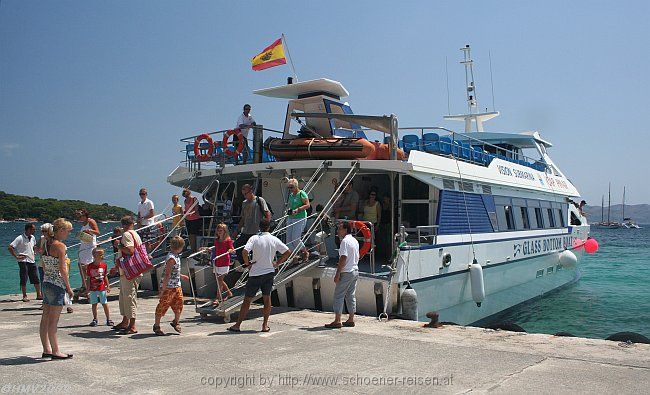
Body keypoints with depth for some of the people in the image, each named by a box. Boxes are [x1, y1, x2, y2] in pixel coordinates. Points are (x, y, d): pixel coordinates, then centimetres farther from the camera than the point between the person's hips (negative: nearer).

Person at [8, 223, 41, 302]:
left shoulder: (33, 238, 8)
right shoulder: (20, 238, -12)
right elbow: (10, 247, -14)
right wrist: (16, 256, -13)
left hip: (32, 261, 6)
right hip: (24, 261, -6)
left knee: (36, 279, 6)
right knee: (24, 280, 1)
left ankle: (39, 294, 13)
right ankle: (24, 296, 10)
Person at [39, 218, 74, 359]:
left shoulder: (46, 244, 11)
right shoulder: (60, 246, -14)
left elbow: (44, 266, 15)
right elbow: (62, 269, -17)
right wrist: (68, 287, -10)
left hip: (46, 283, 9)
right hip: (57, 284, -9)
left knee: (45, 319, 11)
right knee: (53, 320, -3)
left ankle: (46, 350, 20)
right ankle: (55, 351, 3)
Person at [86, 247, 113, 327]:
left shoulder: (104, 265, 0)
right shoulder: (90, 266, -6)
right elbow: (88, 279, -1)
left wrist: (108, 286, 7)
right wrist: (88, 290, -1)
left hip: (102, 288, 1)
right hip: (93, 289, -1)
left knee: (105, 304, 4)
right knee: (94, 304, 7)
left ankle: (108, 319, 12)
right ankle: (95, 319, 20)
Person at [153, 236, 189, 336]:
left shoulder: (176, 257, 10)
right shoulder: (171, 258, -21)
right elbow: (167, 275, -22)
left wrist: (182, 276, 35)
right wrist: (163, 289, -21)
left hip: (177, 286, 9)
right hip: (168, 287, -9)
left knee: (179, 304, 14)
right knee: (163, 306, 2)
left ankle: (176, 322, 34)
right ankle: (156, 326, 15)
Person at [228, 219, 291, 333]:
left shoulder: (254, 238, -9)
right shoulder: (274, 240, 0)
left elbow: (245, 251, -23)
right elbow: (288, 252, 2)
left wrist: (247, 262, -6)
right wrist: (277, 263, 7)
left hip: (255, 273, -2)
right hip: (269, 272, 2)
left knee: (247, 299, 4)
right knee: (267, 298, 12)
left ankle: (237, 325, 10)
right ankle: (265, 325, 12)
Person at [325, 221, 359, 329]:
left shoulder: (345, 241, -15)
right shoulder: (355, 241, 13)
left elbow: (343, 258, -20)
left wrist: (337, 274, -18)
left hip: (346, 273, -9)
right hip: (355, 271, 9)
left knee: (338, 296, -3)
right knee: (351, 296, 12)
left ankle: (337, 321, -3)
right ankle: (351, 320, 16)